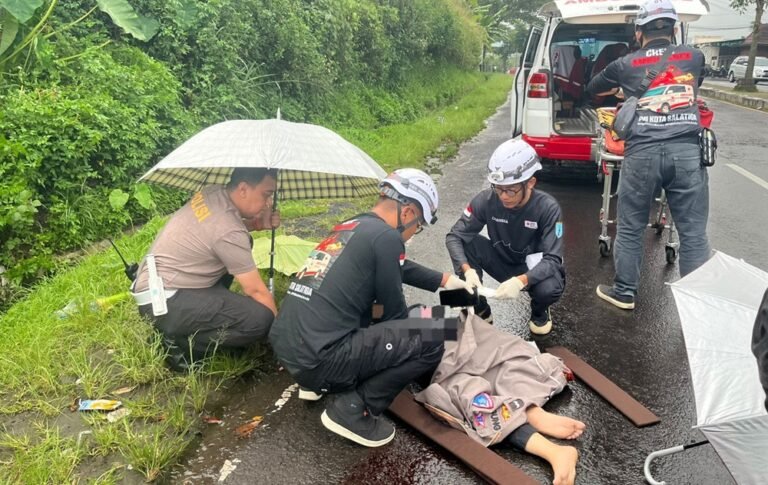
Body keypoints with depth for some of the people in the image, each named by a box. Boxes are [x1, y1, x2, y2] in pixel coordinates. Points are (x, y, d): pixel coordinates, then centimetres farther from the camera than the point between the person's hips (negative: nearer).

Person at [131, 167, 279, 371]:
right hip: (162, 302, -10)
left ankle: (210, 311, 15)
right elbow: (256, 290, -17)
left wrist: (256, 224, 4)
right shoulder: (229, 232, -24)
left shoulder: (213, 192, -1)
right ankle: (182, 342, -5)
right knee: (260, 319, -22)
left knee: (241, 244, 14)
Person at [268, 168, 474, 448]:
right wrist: (411, 338, 20)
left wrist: (445, 280, 38)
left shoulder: (350, 227, 16)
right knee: (431, 338, -7)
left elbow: (402, 268, 33)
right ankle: (351, 409, -1)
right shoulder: (385, 237, -10)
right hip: (317, 359, -9)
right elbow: (395, 314, 0)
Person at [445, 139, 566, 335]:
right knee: (467, 244, -25)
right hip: (503, 263, 2)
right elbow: (454, 236, -20)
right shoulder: (486, 200, -21)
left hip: (535, 270, -2)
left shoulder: (548, 208, -26)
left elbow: (553, 260, -30)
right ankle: (481, 310, -4)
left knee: (548, 289, -36)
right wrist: (467, 269, -39)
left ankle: (539, 311, 6)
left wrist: (521, 280, -48)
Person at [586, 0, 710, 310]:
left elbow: (592, 89, 30)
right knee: (693, 232, 7)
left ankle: (624, 292, 23)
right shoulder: (694, 56, 16)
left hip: (642, 153, -1)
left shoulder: (626, 64, 12)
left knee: (630, 228, 13)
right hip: (687, 151, 1)